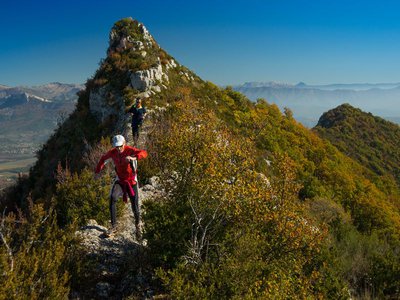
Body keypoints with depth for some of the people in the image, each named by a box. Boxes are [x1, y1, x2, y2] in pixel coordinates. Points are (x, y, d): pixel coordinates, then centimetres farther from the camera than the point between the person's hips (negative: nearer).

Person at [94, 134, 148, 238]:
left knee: (135, 206, 1)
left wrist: (133, 158, -56)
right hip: (120, 181, 3)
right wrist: (97, 171, 10)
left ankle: (137, 225, 33)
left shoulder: (130, 150, -19)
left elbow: (144, 153, -38)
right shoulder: (112, 152, -6)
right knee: (113, 198, -25)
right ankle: (113, 226, -16)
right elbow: (103, 159, 15)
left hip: (132, 181, -2)